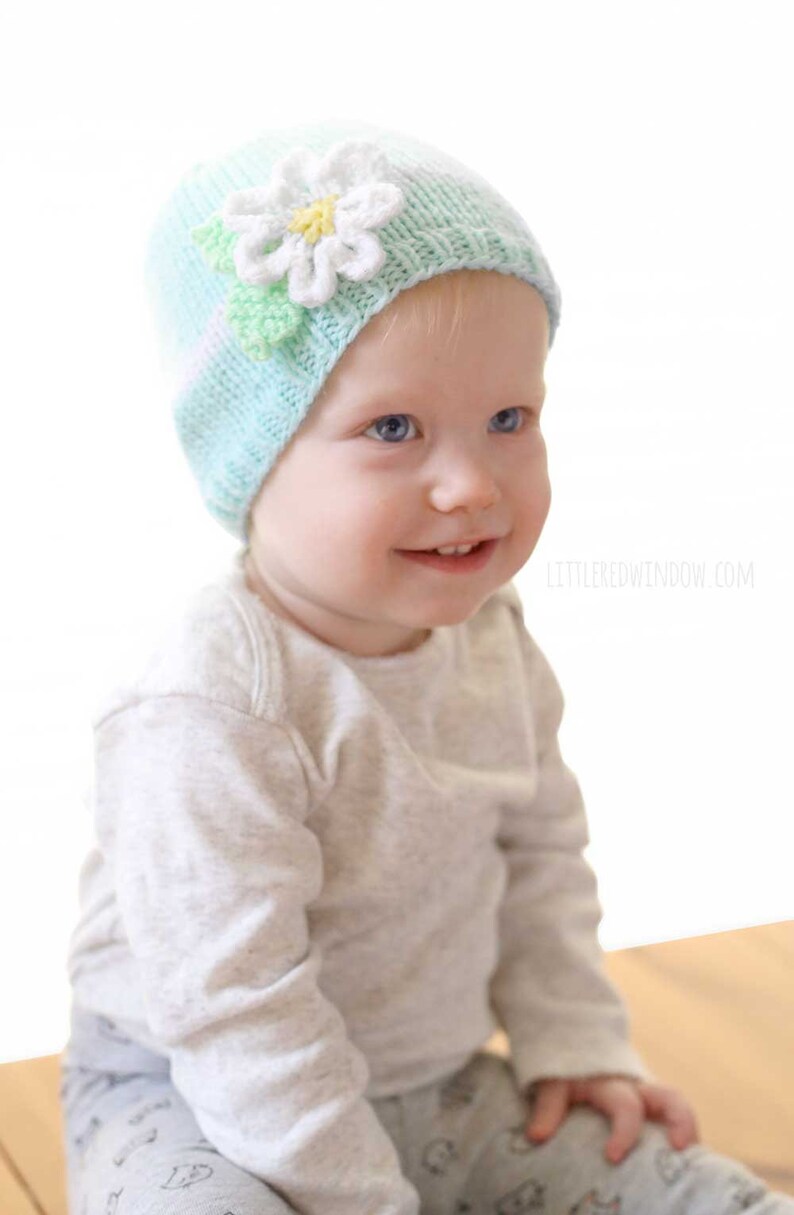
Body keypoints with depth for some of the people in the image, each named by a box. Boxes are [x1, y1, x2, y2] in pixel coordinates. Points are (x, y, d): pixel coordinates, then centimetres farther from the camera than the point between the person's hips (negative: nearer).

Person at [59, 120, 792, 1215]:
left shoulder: (491, 640, -4)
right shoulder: (211, 710, -30)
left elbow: (540, 853, 10)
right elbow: (231, 1006, -27)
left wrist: (574, 1042, 5)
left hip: (438, 1084, 6)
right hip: (196, 1106, -6)